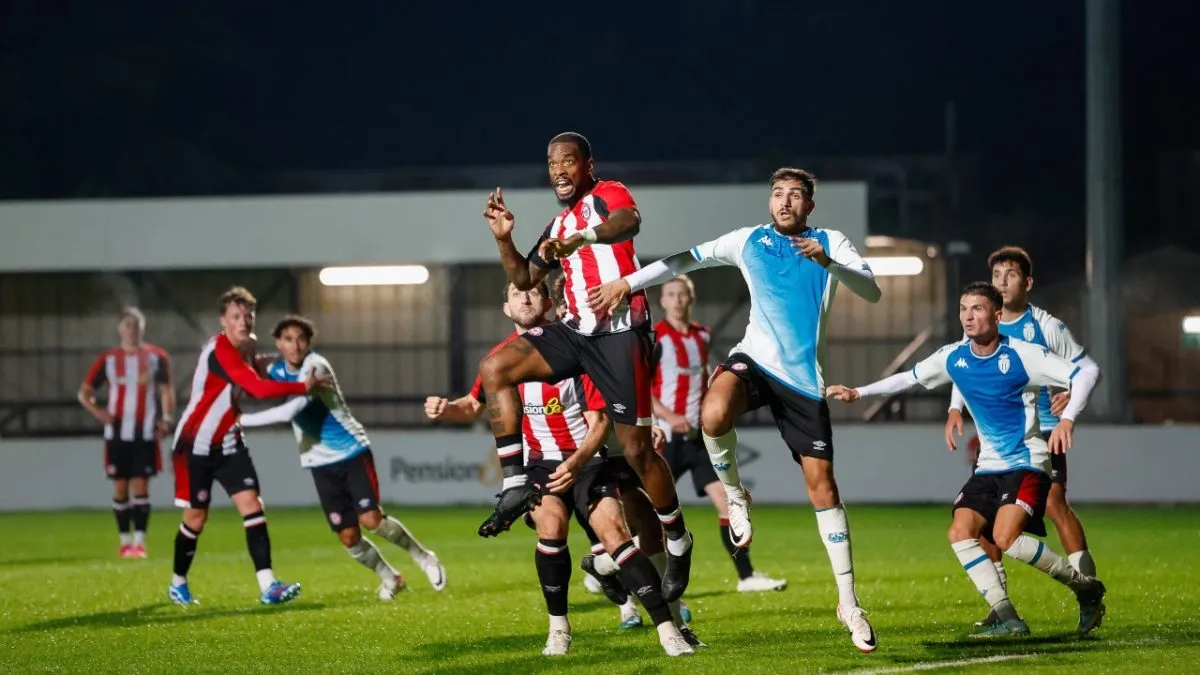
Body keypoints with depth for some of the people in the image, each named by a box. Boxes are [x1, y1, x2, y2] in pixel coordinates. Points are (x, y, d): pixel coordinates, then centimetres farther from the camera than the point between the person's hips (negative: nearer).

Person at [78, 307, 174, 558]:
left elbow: (166, 390, 9)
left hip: (145, 433, -1)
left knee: (140, 486, -5)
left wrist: (167, 419, -5)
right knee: (120, 487, 4)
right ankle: (125, 541, 11)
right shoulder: (108, 359, 4)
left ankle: (139, 542, -6)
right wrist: (97, 411, -10)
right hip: (117, 432, 1)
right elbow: (84, 392, 9)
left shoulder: (156, 356, 2)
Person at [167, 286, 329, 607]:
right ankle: (177, 583, 25)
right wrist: (305, 386, -26)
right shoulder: (220, 350, -24)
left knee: (252, 505, -8)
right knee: (196, 516, 3)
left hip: (228, 444, 7)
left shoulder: (247, 345, 3)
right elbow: (259, 388, -33)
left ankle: (267, 586, -15)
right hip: (196, 445, -7)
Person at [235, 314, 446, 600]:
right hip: (320, 462, 5)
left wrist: (242, 420, -30)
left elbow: (289, 411, -33)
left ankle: (422, 556, 7)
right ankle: (389, 578, 22)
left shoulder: (315, 367, -21)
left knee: (371, 518, -17)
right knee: (348, 536, -1)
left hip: (352, 451, -5)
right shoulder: (276, 370, 1)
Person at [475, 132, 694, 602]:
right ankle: (514, 483, -7)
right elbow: (524, 279, 27)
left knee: (637, 448, -5)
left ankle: (678, 542, 13)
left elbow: (629, 221, -30)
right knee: (495, 369, -8)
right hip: (578, 331, 8)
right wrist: (504, 238, 8)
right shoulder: (558, 226, 20)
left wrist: (581, 239, -50)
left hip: (620, 331, -8)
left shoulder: (607, 195, -5)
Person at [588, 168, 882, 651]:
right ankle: (734, 496, -4)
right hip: (754, 359, 1)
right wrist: (628, 282, 7)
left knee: (821, 482, -3)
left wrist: (827, 262, -26)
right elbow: (687, 259, 13)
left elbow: (872, 291, -10)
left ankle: (848, 602, 5)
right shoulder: (749, 241, 8)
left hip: (804, 377, 0)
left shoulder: (830, 244, 3)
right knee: (714, 416, -35)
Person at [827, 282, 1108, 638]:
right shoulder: (953, 357, 3)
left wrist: (1067, 419, -32)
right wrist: (859, 392, 18)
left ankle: (1085, 587, -8)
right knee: (960, 532, -13)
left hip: (1027, 463, -7)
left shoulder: (1022, 355, -15)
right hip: (989, 466, 7)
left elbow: (1084, 374, -17)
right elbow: (910, 377, 21)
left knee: (1005, 537, -25)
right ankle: (1007, 618, -12)